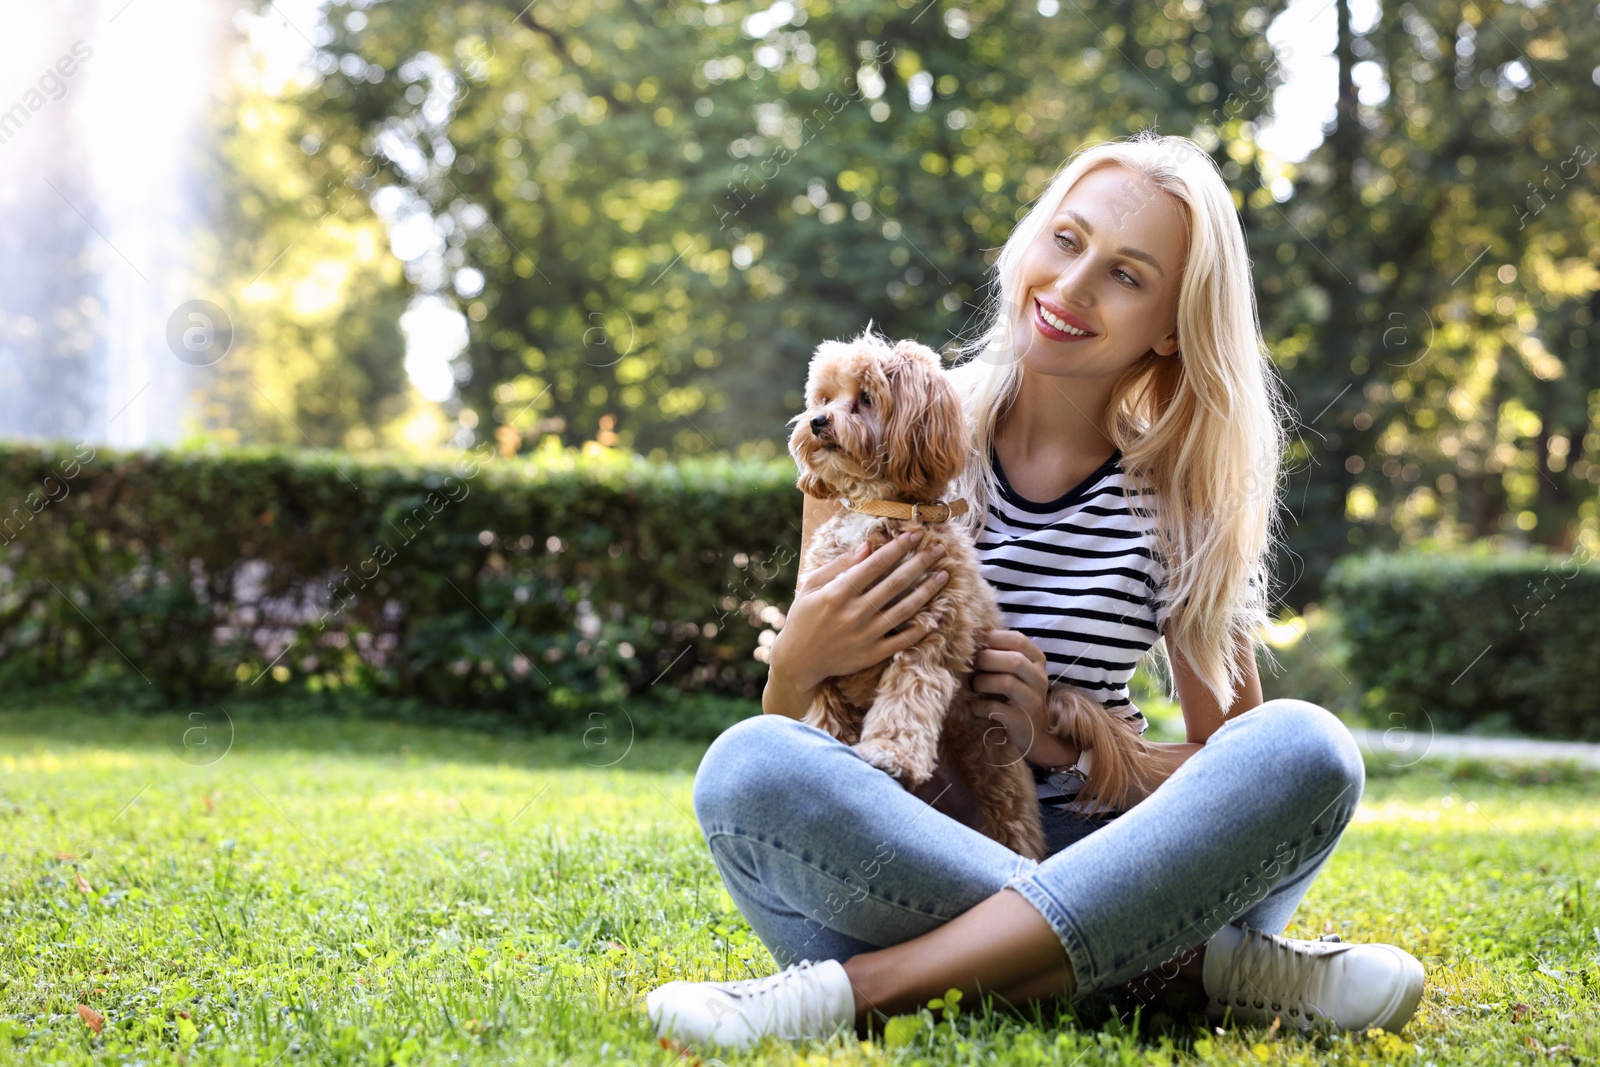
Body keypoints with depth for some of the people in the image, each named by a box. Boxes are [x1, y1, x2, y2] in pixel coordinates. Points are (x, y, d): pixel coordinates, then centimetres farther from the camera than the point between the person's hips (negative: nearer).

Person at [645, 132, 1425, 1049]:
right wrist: (799, 664, -17)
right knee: (751, 764, -32)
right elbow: (793, 733, 7)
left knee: (1306, 748, -25)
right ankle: (1203, 965, -28)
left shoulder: (1184, 504, 6)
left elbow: (1233, 754, 9)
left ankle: (853, 988, -33)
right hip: (886, 869, -1)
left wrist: (1073, 746, -9)